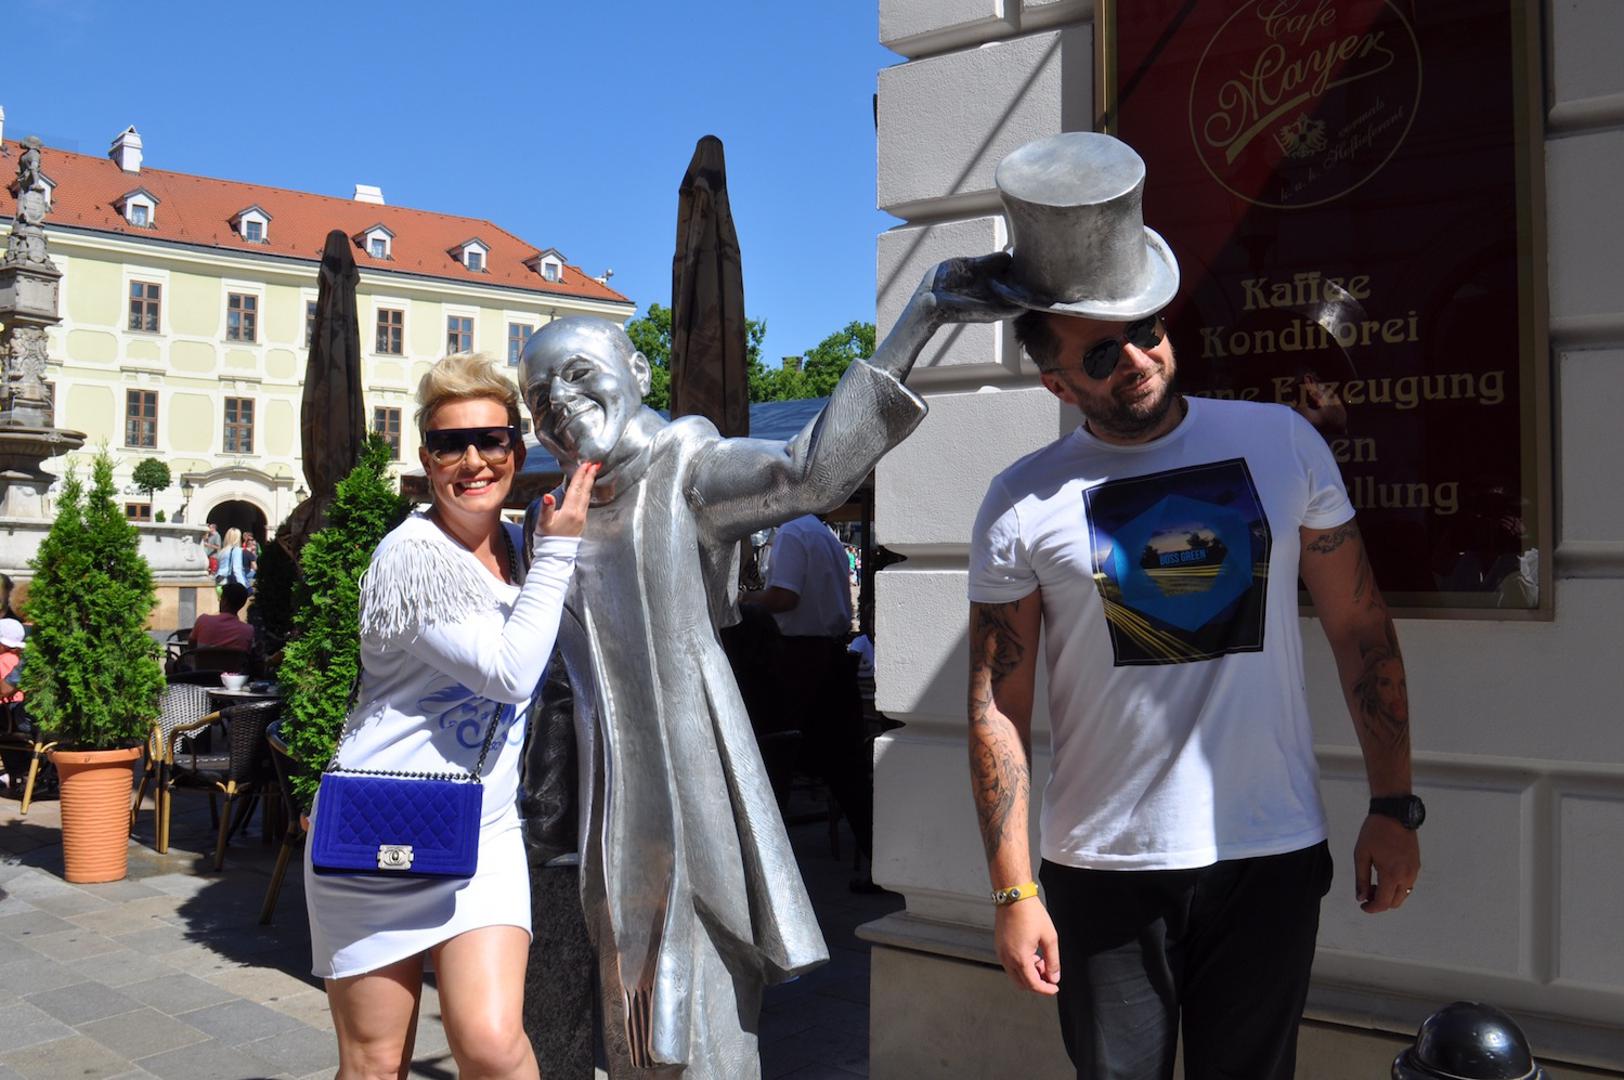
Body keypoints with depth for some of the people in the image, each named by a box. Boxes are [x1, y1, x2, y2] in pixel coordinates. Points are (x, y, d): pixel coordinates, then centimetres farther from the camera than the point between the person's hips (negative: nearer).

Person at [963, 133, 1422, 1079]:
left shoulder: (1281, 442, 1)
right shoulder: (1023, 505, -4)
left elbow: (1362, 628, 6)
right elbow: (998, 711, -4)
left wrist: (1394, 805, 4)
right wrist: (1015, 893, -7)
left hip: (1274, 859, 2)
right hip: (1104, 869, -1)